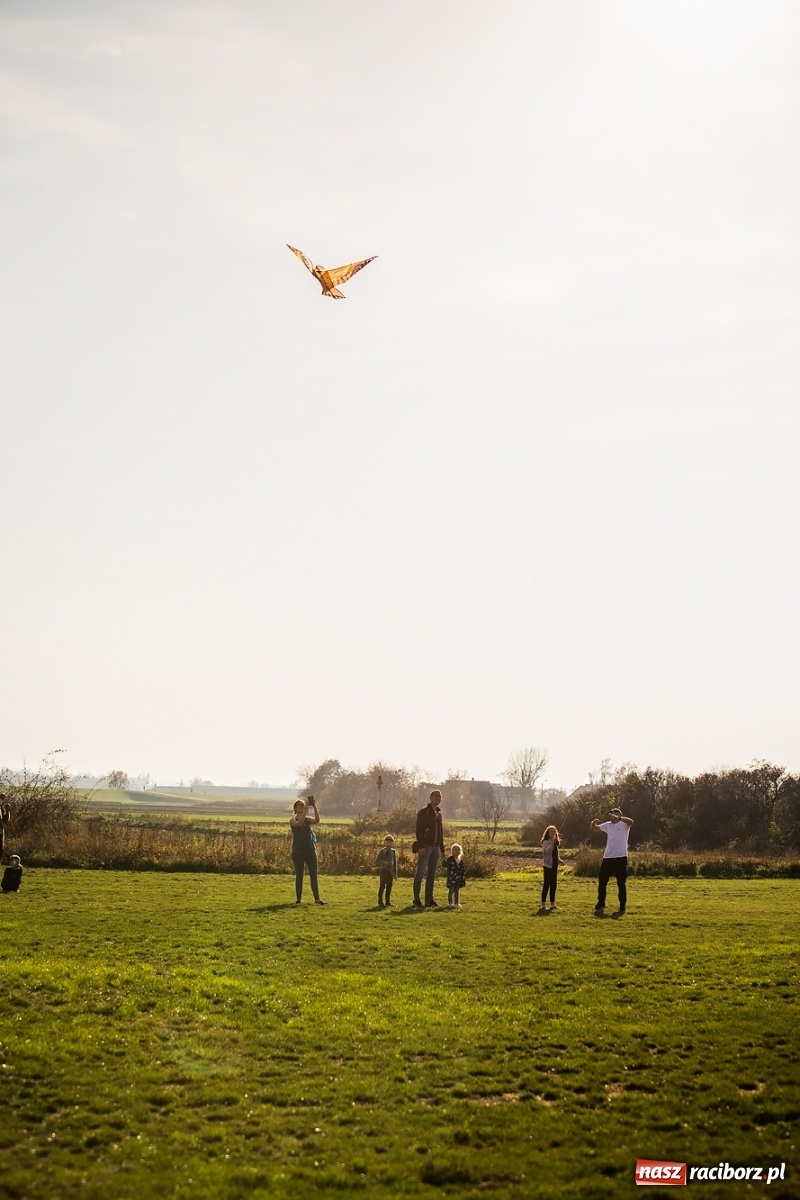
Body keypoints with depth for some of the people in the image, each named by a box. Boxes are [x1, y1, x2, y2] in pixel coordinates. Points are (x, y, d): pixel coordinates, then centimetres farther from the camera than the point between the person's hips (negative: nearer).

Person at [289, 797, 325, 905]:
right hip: (298, 850, -3)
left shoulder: (308, 819, 9)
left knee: (313, 875, -2)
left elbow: (317, 820, -13)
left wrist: (314, 807, -24)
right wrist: (306, 809, -27)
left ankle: (317, 898, -3)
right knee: (299, 875, 2)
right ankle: (299, 898, 9)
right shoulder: (293, 820, -1)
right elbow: (299, 823, -24)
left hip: (311, 849, 3)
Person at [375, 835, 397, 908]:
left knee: (389, 887, 7)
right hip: (384, 870, -4)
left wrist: (395, 873, 12)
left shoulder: (393, 852, 9)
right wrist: (383, 862, -24)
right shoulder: (382, 851, -4)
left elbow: (395, 863, 14)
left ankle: (388, 902, 14)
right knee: (382, 886, -5)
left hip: (391, 871, 4)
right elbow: (377, 861, -7)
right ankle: (380, 902, 1)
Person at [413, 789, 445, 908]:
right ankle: (416, 899, -4)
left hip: (435, 847, 7)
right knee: (420, 873, -6)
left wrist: (442, 849, 17)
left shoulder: (438, 813, 18)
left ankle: (429, 900, 8)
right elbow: (419, 830, -11)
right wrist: (421, 846, -20)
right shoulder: (423, 812, -3)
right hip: (426, 846, -7)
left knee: (432, 874, 6)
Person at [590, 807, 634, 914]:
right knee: (602, 882, 8)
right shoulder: (607, 825, 13)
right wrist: (593, 823, -13)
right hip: (607, 857, 5)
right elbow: (594, 828, 11)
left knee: (621, 883, 1)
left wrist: (618, 818, -39)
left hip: (621, 857, -5)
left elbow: (631, 822, -25)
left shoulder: (624, 824, -3)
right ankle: (601, 903, 21)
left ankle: (622, 906, 10)